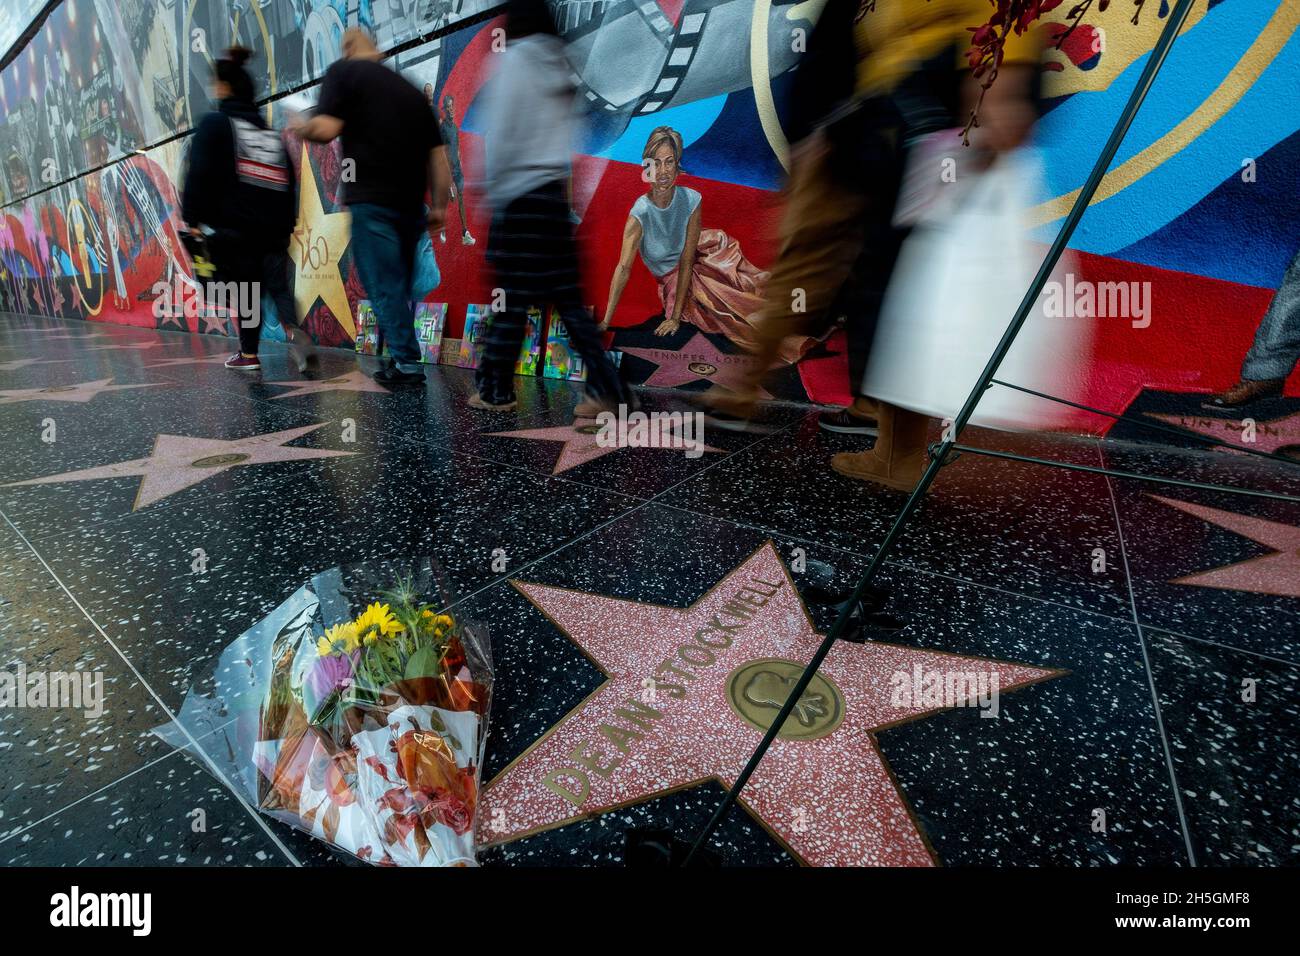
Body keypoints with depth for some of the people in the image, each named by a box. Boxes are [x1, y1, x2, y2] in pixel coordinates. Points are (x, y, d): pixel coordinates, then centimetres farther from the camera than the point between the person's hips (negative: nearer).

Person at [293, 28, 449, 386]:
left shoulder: (344, 71, 4)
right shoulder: (410, 88, 19)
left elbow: (326, 128, -8)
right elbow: (437, 152, 14)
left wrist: (301, 127, 13)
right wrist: (439, 206, 15)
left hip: (372, 200, -5)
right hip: (411, 203, 6)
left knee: (384, 285, -3)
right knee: (401, 284, 13)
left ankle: (407, 363, -6)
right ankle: (402, 356, 17)